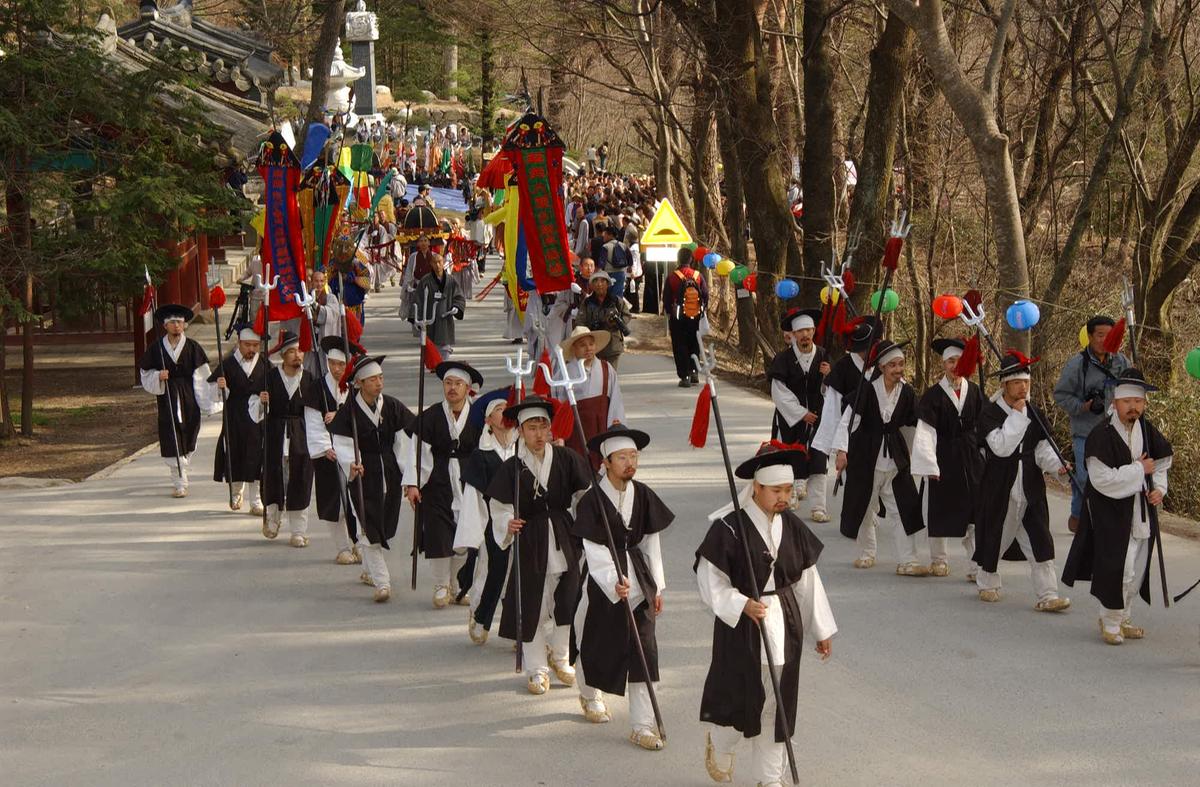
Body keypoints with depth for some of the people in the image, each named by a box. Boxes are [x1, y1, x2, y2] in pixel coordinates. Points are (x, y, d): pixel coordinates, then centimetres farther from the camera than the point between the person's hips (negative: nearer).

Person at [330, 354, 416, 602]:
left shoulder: (391, 406, -1)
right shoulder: (349, 410, -10)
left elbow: (402, 442, 3)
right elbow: (342, 444, -10)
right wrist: (351, 465, -29)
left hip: (389, 473, 4)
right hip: (363, 475, -4)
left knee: (385, 525, 13)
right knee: (369, 528, -7)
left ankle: (368, 570, 35)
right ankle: (382, 582, -6)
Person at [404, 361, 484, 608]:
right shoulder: (429, 417, -2)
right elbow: (417, 451, -4)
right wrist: (412, 484, -10)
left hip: (468, 484, 1)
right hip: (437, 484, -1)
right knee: (438, 536, -4)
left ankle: (457, 587, 17)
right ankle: (441, 587, 10)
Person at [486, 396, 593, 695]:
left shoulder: (566, 459, -3)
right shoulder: (511, 468, -7)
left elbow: (584, 497, 4)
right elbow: (501, 509, -3)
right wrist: (508, 526, -22)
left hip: (564, 539, 1)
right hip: (529, 542, -1)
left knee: (566, 600, 4)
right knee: (531, 605, 2)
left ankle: (561, 658, 27)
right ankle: (537, 668, 17)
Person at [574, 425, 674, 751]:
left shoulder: (643, 495, -1)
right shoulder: (592, 499, -14)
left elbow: (651, 543, 7)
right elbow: (594, 552, -17)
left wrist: (656, 587, 9)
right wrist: (615, 583, -32)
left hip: (639, 579, 3)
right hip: (603, 580, -3)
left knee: (643, 649, -3)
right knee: (597, 642, 13)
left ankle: (642, 726, -1)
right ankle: (590, 695, 45)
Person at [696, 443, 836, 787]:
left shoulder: (793, 527, 2)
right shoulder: (729, 527, -15)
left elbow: (808, 581, 9)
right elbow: (710, 579, -10)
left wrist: (822, 630, 11)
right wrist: (742, 605, -25)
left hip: (785, 623, 5)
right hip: (741, 626, -5)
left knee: (777, 702, 9)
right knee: (743, 696, 3)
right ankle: (718, 745, 35)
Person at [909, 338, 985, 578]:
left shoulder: (974, 392, 4)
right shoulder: (933, 395, -4)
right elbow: (925, 432, -8)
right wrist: (929, 465, -14)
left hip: (971, 457, 2)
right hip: (943, 457, -2)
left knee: (975, 513, -4)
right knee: (940, 511, 8)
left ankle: (977, 566, -3)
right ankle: (939, 559, 26)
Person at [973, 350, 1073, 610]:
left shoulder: (1033, 412, 6)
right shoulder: (990, 413, -10)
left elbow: (1042, 447, 7)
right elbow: (1001, 447, -23)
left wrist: (1056, 465, -12)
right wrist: (1017, 415, -20)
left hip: (1030, 487, 4)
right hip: (1000, 487, -4)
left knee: (1039, 541, -4)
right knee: (996, 537, 10)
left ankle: (1048, 595, -6)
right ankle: (987, 584, 34)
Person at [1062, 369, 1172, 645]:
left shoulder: (1147, 430, 2)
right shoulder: (1101, 436, -19)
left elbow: (1162, 462, 18)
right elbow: (1103, 480, -24)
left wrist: (1159, 488, 0)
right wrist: (1140, 470, -18)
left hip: (1140, 510, 7)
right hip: (1110, 512, -7)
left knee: (1137, 569, 14)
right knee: (1117, 567, -10)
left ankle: (1122, 618, 32)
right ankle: (1111, 622, 10)